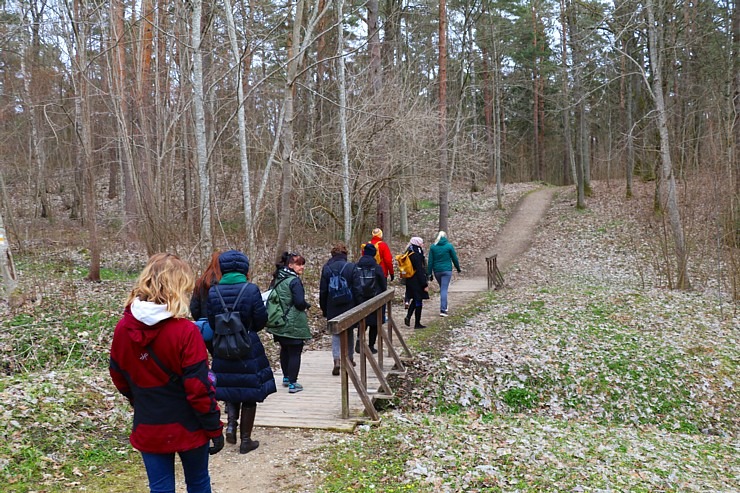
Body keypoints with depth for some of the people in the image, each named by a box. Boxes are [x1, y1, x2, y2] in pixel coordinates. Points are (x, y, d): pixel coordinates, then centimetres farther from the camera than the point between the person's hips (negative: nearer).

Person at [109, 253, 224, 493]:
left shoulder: (123, 329, -6)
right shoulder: (185, 331, -22)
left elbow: (119, 377, 7)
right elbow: (199, 388, -20)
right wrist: (214, 428, -8)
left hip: (148, 429, 4)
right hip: (187, 427, -4)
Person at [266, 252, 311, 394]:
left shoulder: (276, 279, 7)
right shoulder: (294, 281, -17)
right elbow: (300, 302, -22)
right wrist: (307, 305, -2)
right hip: (293, 324, -8)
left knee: (284, 350, 21)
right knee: (295, 352, 1)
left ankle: (286, 378, 33)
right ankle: (292, 383, 1)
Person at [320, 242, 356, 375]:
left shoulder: (326, 268, -4)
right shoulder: (351, 267, -9)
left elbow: (323, 291, 0)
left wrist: (323, 308, 9)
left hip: (332, 308, 1)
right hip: (349, 306, 0)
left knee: (335, 334, 9)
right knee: (349, 332, 18)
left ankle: (336, 359, -9)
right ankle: (350, 358, 29)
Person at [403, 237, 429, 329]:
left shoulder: (410, 254, 9)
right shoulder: (417, 255, -19)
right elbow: (420, 271, -21)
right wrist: (425, 284, -18)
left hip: (410, 281, 9)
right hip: (417, 282, -9)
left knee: (415, 300, 20)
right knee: (418, 302, 1)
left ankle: (408, 317, 7)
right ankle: (417, 324, 7)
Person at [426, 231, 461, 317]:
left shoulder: (433, 247, 2)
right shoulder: (449, 246, -4)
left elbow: (430, 261, 1)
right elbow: (454, 258, 3)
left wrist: (430, 273, 4)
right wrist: (458, 268, 18)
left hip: (437, 271, 3)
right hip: (447, 270, -3)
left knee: (442, 289, 20)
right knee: (444, 289, -6)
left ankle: (444, 307, 29)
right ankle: (443, 310, -15)